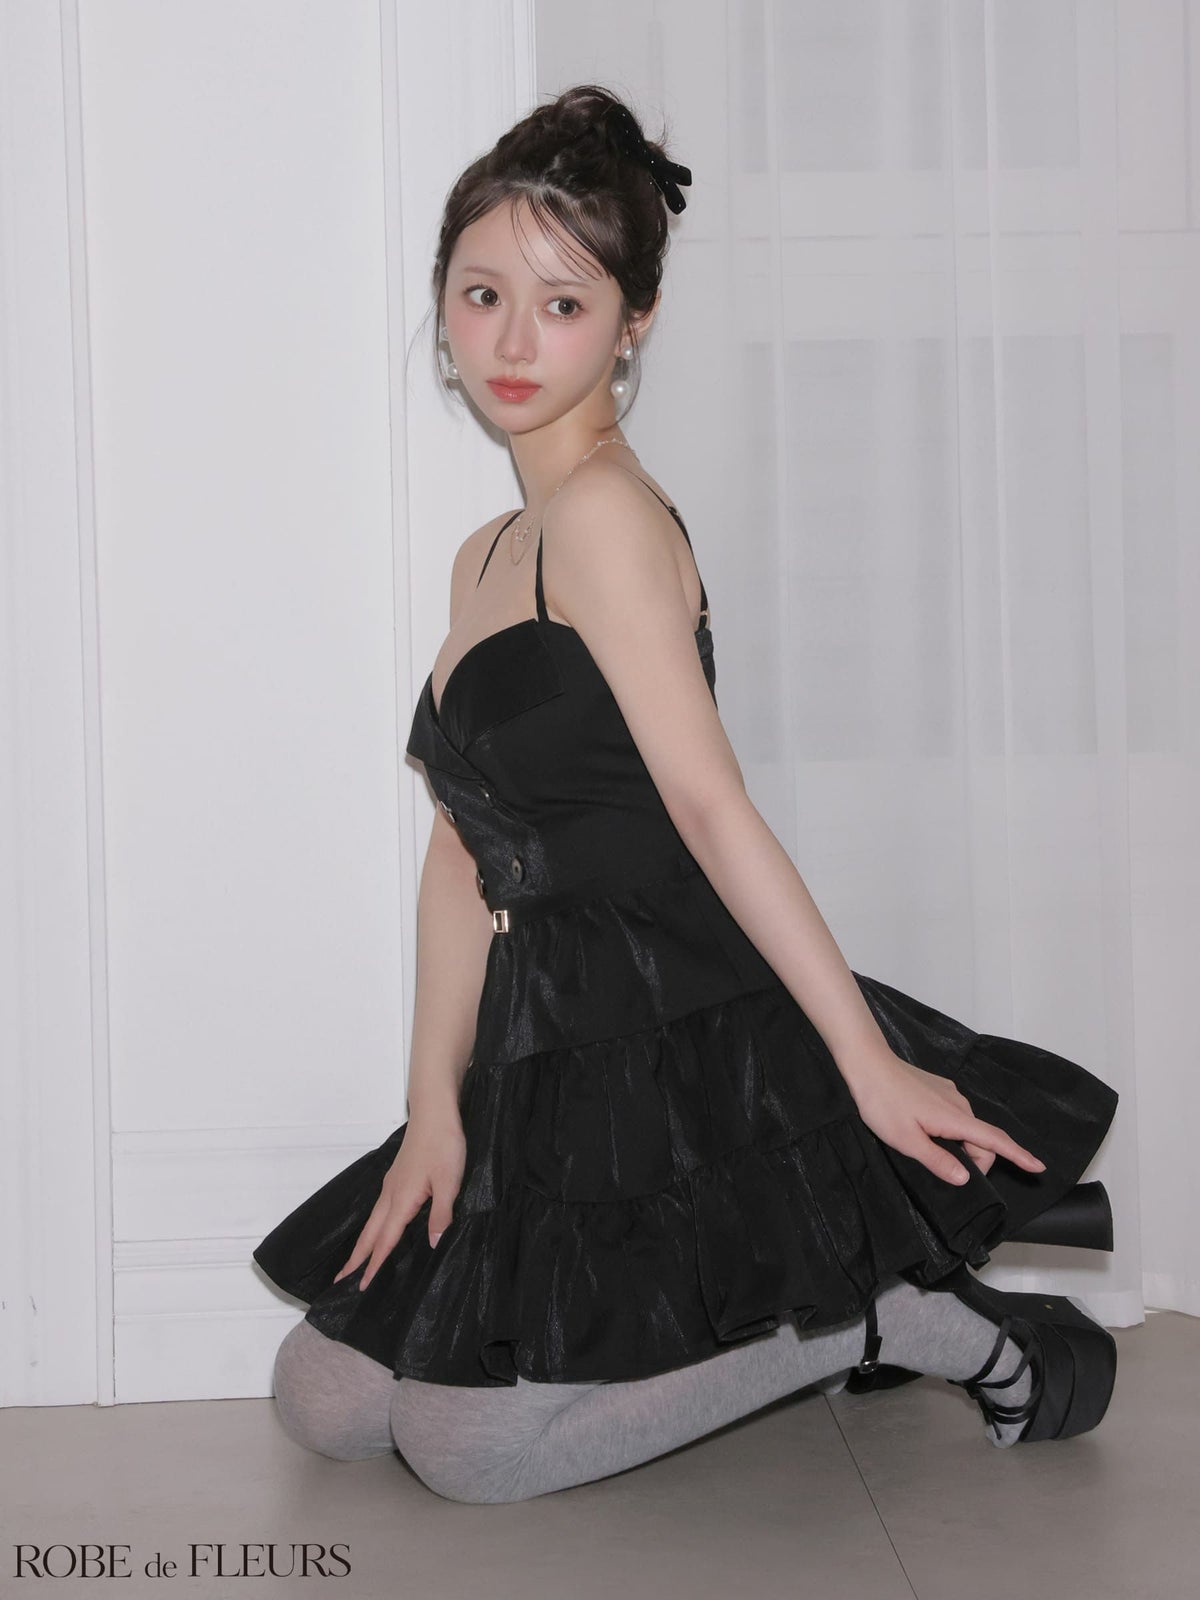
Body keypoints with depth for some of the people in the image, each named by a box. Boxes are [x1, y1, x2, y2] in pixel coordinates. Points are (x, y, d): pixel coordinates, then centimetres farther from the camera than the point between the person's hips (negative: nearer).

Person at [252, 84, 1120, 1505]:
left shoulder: (607, 512, -12)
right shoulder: (484, 559, 15)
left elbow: (710, 805, -19)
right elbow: (464, 854, 9)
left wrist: (871, 1063, -21)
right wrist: (433, 1111, 3)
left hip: (684, 1051, -9)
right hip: (556, 1068, 9)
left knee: (465, 1450, -9)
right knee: (323, 1404, 11)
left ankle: (892, 1321, 2)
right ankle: (760, 1317, 19)